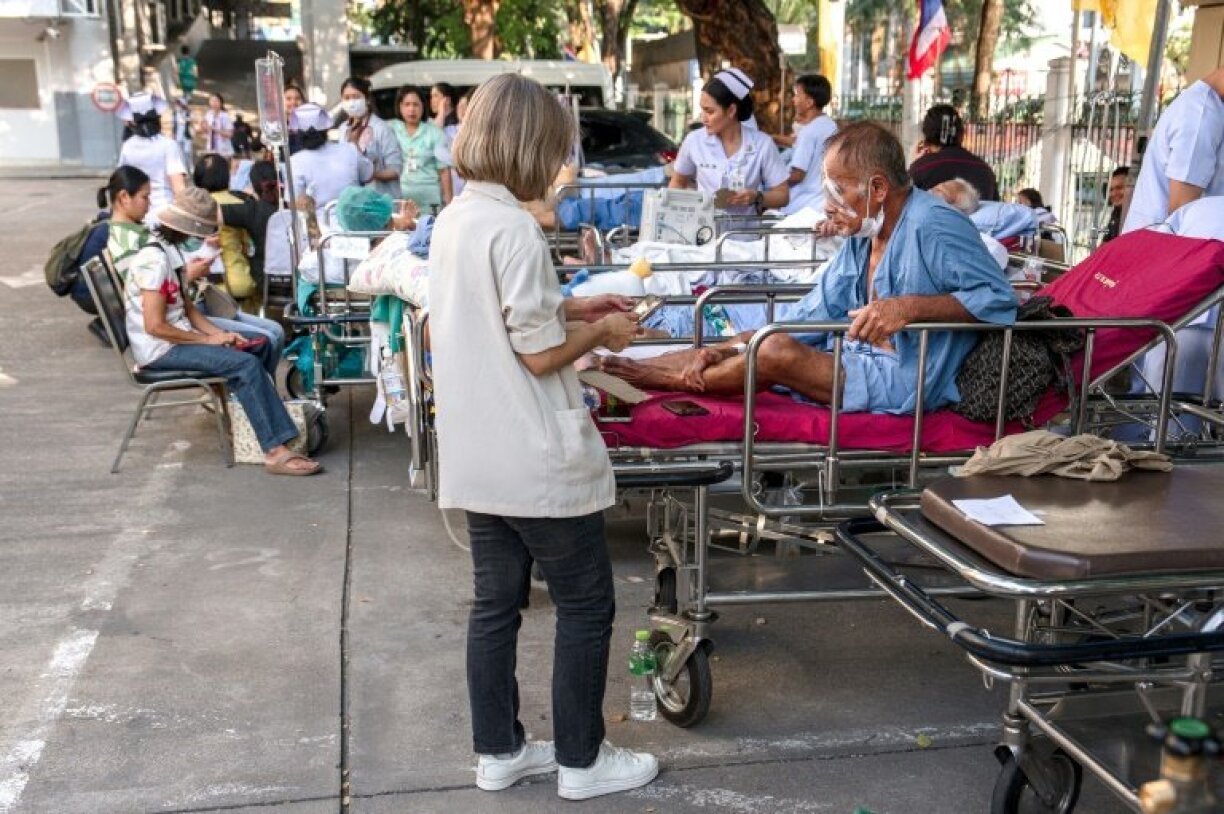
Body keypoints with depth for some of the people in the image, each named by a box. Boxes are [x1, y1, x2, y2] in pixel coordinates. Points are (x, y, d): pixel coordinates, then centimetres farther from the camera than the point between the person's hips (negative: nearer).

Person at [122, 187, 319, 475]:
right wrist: (208, 340, -15)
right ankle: (275, 452, -23)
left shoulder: (169, 253, 12)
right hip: (159, 351, -10)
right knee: (247, 364, -23)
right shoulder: (154, 260, -20)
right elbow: (155, 326, -24)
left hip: (177, 339, 10)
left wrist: (221, 334, -1)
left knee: (259, 347, 7)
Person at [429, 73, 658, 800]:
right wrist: (601, 332, -3)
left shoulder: (454, 220, 8)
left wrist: (567, 307, 15)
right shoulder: (513, 227, -20)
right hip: (536, 458, -9)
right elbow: (540, 353, -19)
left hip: (477, 455, 9)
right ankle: (582, 760, 18)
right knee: (586, 606, 7)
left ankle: (499, 751, 27)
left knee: (496, 603, 16)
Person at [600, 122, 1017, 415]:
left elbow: (999, 298, -21)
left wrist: (910, 307, -30)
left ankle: (669, 380, -2)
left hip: (904, 381, -9)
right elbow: (810, 316, 9)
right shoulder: (862, 238, 10)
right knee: (746, 350, -1)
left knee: (775, 353, -20)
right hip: (863, 361, 9)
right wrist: (726, 350, -3)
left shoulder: (933, 226, -17)